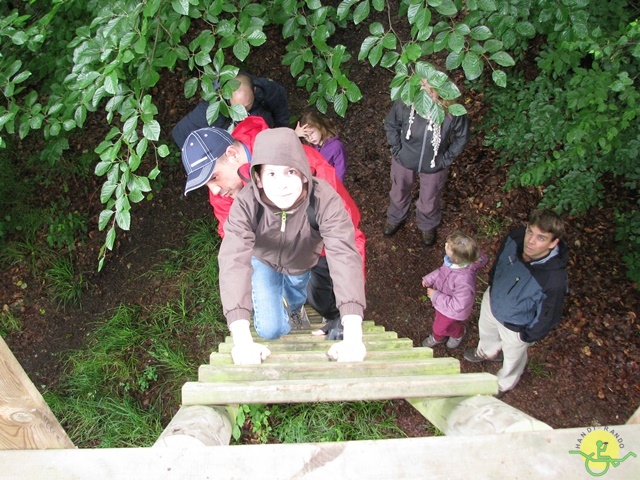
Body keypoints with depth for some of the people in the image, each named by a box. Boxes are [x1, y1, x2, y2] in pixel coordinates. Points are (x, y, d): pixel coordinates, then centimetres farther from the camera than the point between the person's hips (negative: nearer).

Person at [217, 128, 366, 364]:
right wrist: (242, 340, -59)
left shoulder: (325, 199, -39)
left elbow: (345, 257, -48)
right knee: (270, 329, -8)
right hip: (265, 261, 0)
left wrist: (353, 336, -58)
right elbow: (234, 261, -48)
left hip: (305, 265, 1)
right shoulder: (246, 204, -38)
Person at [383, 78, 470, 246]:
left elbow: (462, 137, -10)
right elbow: (391, 125, -8)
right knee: (398, 194, 29)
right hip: (404, 161, 1)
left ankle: (428, 226, 59)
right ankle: (395, 218, 63)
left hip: (434, 166, -1)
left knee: (429, 201, 24)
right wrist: (397, 150, -8)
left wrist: (446, 159, -9)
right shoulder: (404, 104, -30)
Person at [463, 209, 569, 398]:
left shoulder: (554, 279, -44)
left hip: (515, 325, -4)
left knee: (513, 357, 29)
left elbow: (549, 316, -24)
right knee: (486, 329, 37)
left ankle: (503, 385, 63)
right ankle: (487, 351, 73)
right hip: (492, 298, 5)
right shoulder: (516, 237, -30)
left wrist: (528, 336, -8)